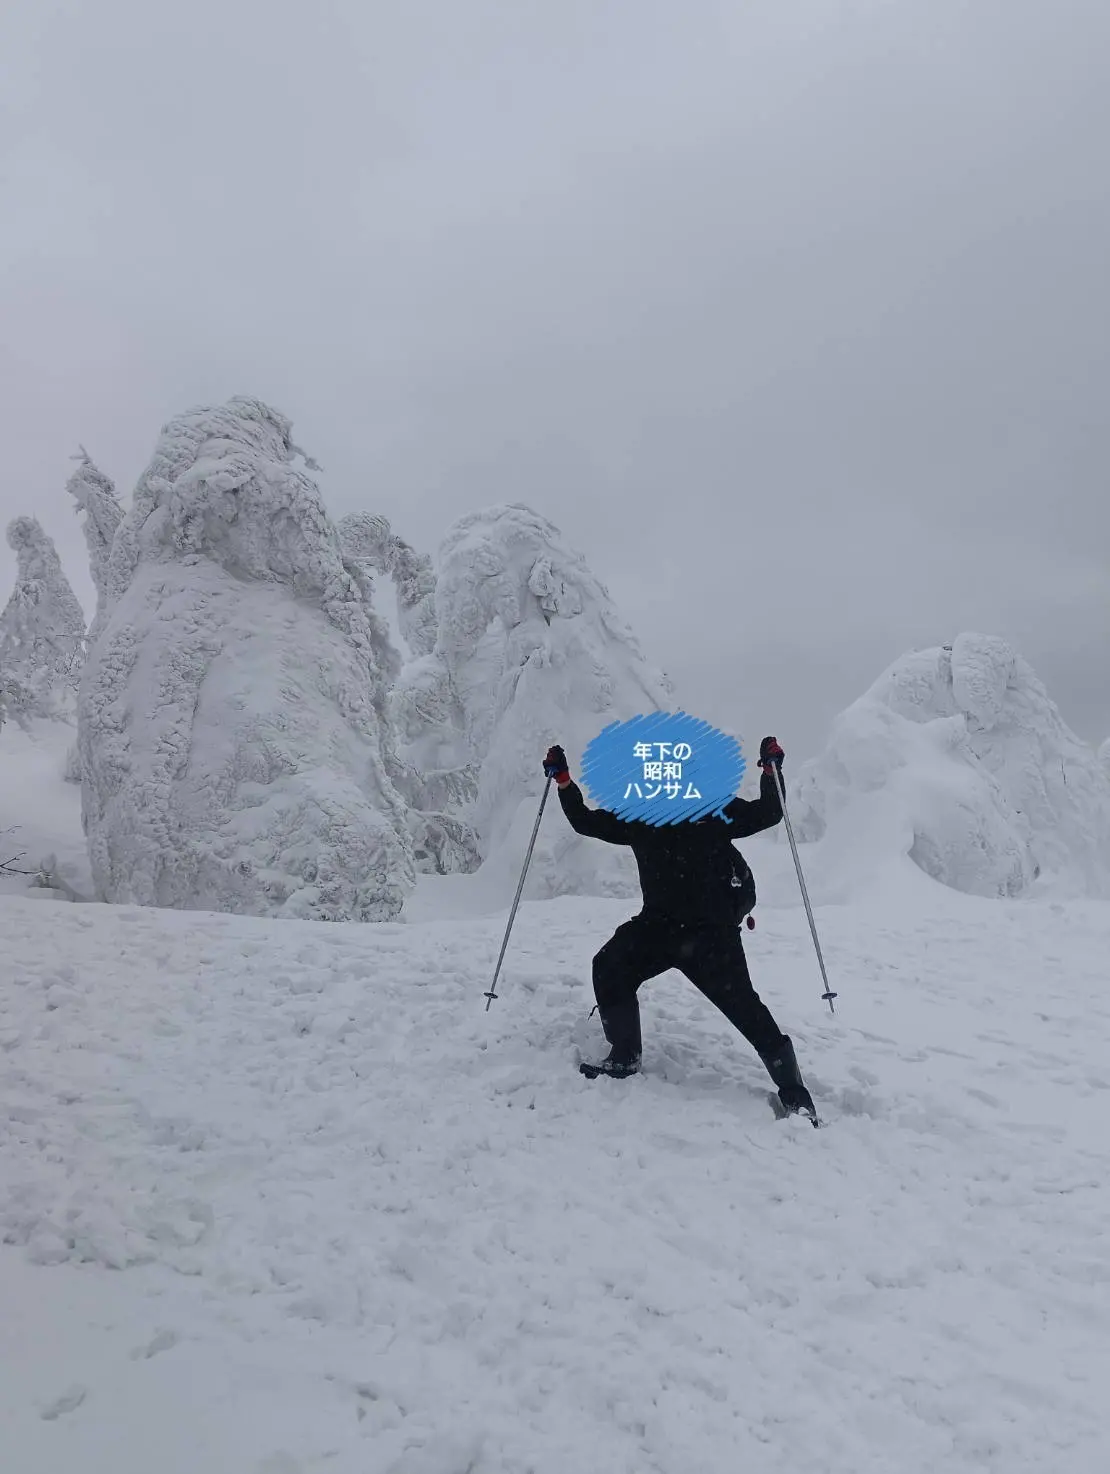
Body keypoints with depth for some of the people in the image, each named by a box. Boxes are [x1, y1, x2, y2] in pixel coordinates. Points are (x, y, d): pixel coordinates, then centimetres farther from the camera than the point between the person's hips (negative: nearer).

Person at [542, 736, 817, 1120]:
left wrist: (772, 772, -16)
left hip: (711, 930, -4)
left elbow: (768, 813, -2)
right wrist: (563, 781, 5)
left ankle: (794, 1092, 5)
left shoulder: (715, 807, -3)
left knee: (742, 1005, -8)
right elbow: (586, 822, 13)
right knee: (609, 967, -5)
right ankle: (624, 1058, 13)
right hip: (658, 924, 4)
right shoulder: (637, 815, 5)